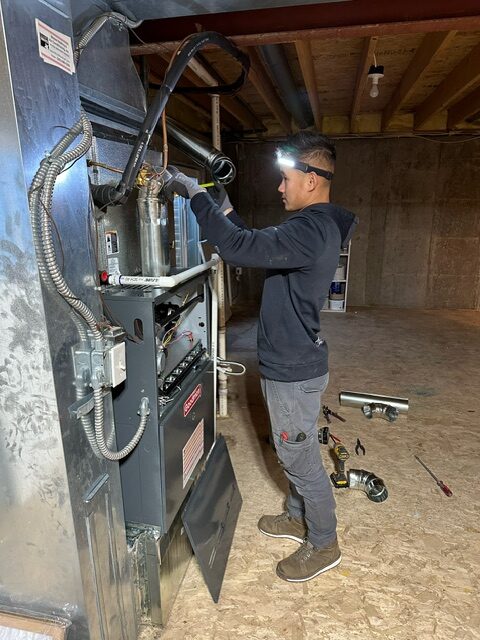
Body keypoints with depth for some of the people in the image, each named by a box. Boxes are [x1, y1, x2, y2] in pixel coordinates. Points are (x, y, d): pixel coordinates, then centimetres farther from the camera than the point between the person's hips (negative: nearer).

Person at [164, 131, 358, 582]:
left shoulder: (312, 229, -24)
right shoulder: (313, 225, 10)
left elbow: (240, 248, -33)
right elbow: (259, 246, 18)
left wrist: (195, 194, -22)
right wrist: (227, 211, 11)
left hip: (294, 371, -10)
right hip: (290, 363, 10)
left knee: (301, 459, 8)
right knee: (293, 451, 24)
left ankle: (323, 546, 32)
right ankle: (298, 518, 46)